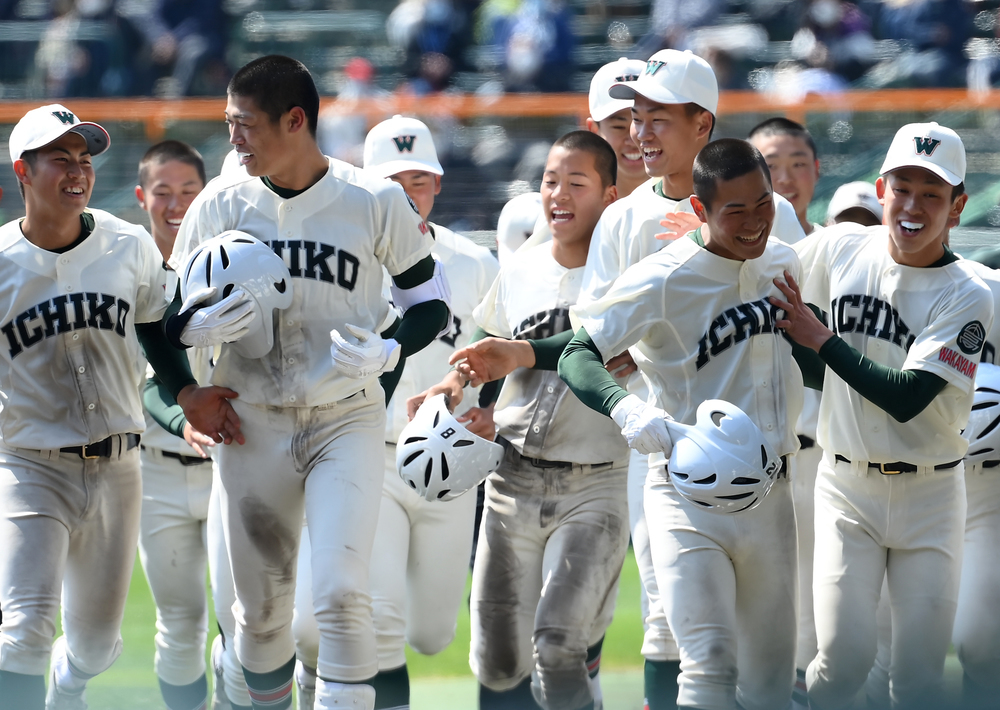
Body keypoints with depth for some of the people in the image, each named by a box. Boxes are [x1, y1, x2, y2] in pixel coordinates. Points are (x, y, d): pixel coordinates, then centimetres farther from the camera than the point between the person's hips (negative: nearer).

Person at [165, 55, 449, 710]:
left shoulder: (373, 203, -7)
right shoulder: (222, 203, 0)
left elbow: (431, 305, 4)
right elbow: (172, 317, 8)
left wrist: (384, 353, -15)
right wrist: (211, 323, -15)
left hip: (347, 417, -2)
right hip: (253, 425, 2)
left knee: (342, 595, -16)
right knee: (260, 608, 7)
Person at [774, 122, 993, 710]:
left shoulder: (968, 298, -12)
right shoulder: (840, 249, -2)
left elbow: (907, 398, -21)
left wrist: (822, 341, -16)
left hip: (930, 495, -1)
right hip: (847, 486, 1)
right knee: (844, 659, -12)